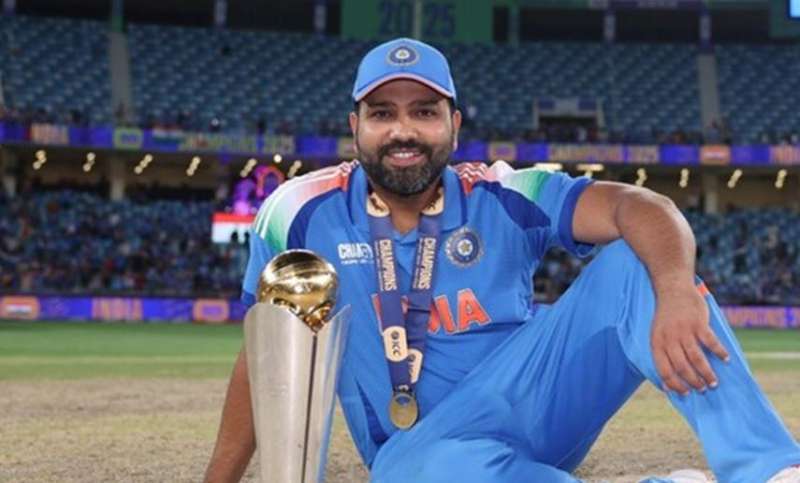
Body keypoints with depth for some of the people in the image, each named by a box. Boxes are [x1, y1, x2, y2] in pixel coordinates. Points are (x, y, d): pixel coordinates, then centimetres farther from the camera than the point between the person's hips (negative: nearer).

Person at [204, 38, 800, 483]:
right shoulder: (300, 214, 0)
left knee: (635, 264, -20)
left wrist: (677, 294, -40)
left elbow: (638, 207, -19)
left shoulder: (504, 199, -3)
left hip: (536, 400, 2)